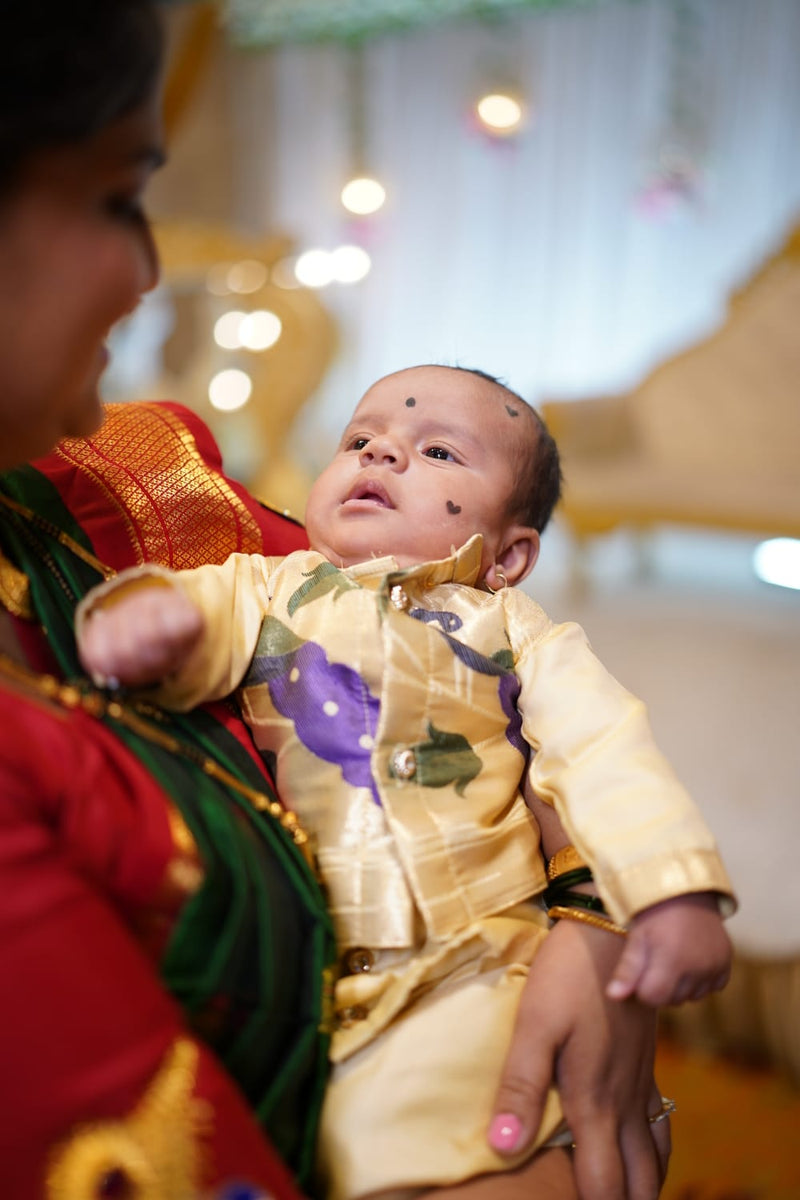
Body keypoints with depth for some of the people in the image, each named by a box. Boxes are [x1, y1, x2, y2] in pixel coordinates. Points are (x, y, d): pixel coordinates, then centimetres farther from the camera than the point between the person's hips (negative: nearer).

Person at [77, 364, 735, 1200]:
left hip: (465, 966, -1)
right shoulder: (269, 587, 12)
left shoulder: (515, 634, 9)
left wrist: (675, 892, -14)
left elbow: (605, 755, 0)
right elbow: (206, 609, -7)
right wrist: (138, 608, -31)